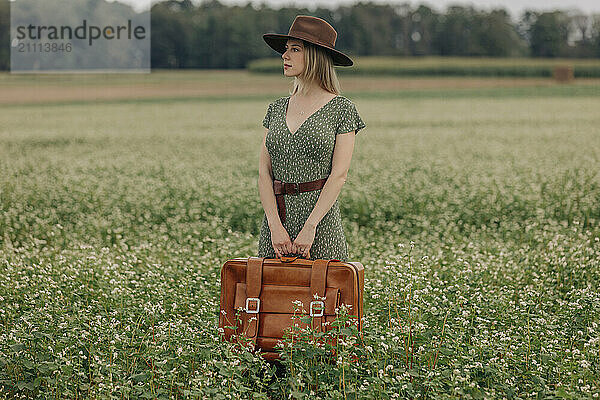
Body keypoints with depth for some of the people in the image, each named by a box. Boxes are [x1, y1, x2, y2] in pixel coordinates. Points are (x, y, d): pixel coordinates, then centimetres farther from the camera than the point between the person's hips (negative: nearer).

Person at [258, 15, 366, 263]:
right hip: (277, 214, 4)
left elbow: (339, 175, -9)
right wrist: (275, 226, -9)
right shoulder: (276, 108, 10)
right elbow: (264, 172, 5)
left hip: (321, 219, -4)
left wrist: (310, 228, -16)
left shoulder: (341, 108, -2)